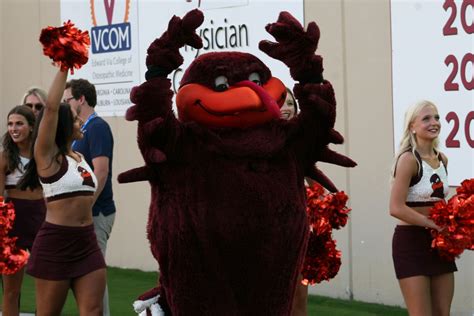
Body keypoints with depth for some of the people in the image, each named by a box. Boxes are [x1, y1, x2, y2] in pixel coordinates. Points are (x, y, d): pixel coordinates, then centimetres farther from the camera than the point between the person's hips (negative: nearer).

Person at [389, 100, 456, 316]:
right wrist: (435, 224, -23)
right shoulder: (409, 159, -14)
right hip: (412, 242, -7)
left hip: (438, 243, 7)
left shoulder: (442, 159, 9)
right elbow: (396, 208, -24)